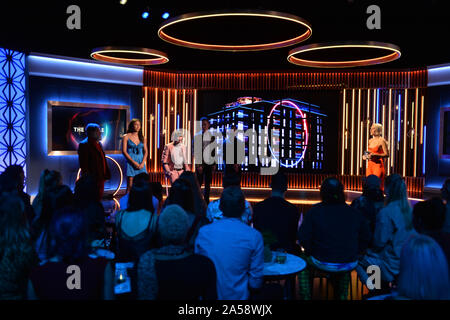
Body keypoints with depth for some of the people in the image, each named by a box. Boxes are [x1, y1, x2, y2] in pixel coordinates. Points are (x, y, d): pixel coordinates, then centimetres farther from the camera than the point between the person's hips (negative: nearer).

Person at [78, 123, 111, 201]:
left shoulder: (98, 144, 15)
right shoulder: (84, 145, -13)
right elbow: (83, 164, -17)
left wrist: (106, 174, 13)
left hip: (100, 178, 9)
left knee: (99, 198, 15)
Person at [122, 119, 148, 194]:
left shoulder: (142, 138, 12)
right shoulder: (126, 137, 1)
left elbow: (145, 152, 10)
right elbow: (124, 151, -4)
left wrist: (142, 163, -6)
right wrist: (134, 162, -12)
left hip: (141, 163, 3)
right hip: (130, 162, -3)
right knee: (130, 185, -5)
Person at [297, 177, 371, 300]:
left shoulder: (315, 211, -9)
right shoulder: (354, 213, 0)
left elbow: (303, 238, -11)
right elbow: (366, 238, 8)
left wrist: (310, 252, 6)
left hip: (323, 263, -3)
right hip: (350, 264, 4)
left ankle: (306, 296, 26)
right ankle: (342, 296, 43)